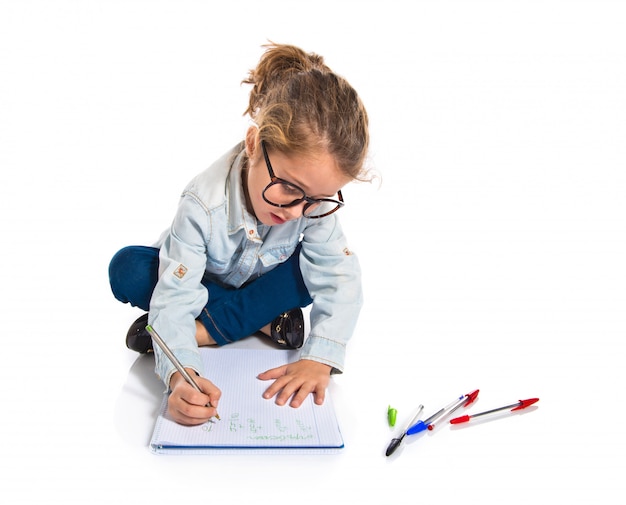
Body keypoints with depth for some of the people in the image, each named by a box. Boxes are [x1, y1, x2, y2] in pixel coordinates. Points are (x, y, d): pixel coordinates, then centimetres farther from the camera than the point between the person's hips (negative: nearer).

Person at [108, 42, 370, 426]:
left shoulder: (316, 197, -28)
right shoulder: (204, 204, -37)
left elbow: (340, 279, -30)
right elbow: (174, 299, -40)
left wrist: (320, 358, -44)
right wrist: (181, 374, -59)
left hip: (258, 285, 2)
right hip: (199, 285, -1)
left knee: (313, 267, -28)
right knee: (127, 271, -30)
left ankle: (204, 331, -21)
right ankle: (263, 320, -22)